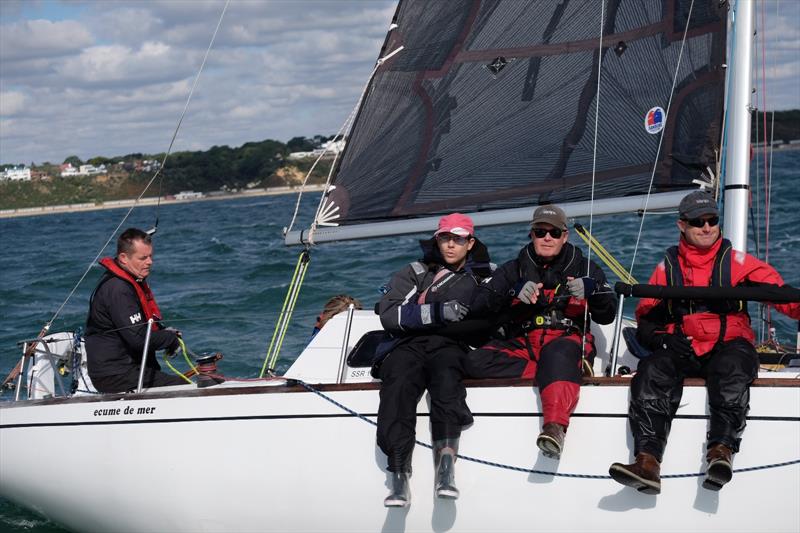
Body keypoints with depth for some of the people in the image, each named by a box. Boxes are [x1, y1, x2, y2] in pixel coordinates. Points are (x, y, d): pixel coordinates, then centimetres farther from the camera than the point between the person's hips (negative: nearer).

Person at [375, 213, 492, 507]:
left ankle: (446, 470, -49)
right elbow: (389, 314, 4)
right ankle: (399, 477, -42)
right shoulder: (415, 273, 22)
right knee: (398, 384, -35)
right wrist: (435, 311, -8)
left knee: (446, 376, -38)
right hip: (409, 343, 0)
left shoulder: (482, 279, 26)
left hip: (450, 346, 0)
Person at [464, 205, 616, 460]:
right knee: (475, 362, -28)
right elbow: (478, 307, 3)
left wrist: (592, 290, -15)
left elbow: (607, 316, 7)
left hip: (568, 338, -2)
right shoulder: (513, 270, 17)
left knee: (557, 353, -41)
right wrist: (514, 292, -15)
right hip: (521, 344, 2)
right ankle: (565, 375, -27)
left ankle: (555, 426, -59)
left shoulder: (585, 268, 16)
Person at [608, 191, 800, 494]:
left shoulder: (735, 262, 10)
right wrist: (662, 338, -4)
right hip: (682, 351, 2)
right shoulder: (668, 267, 17)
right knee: (652, 372, -28)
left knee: (731, 368, -36)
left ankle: (721, 450, -48)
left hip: (728, 346, -2)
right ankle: (647, 461, -41)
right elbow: (646, 315, 17)